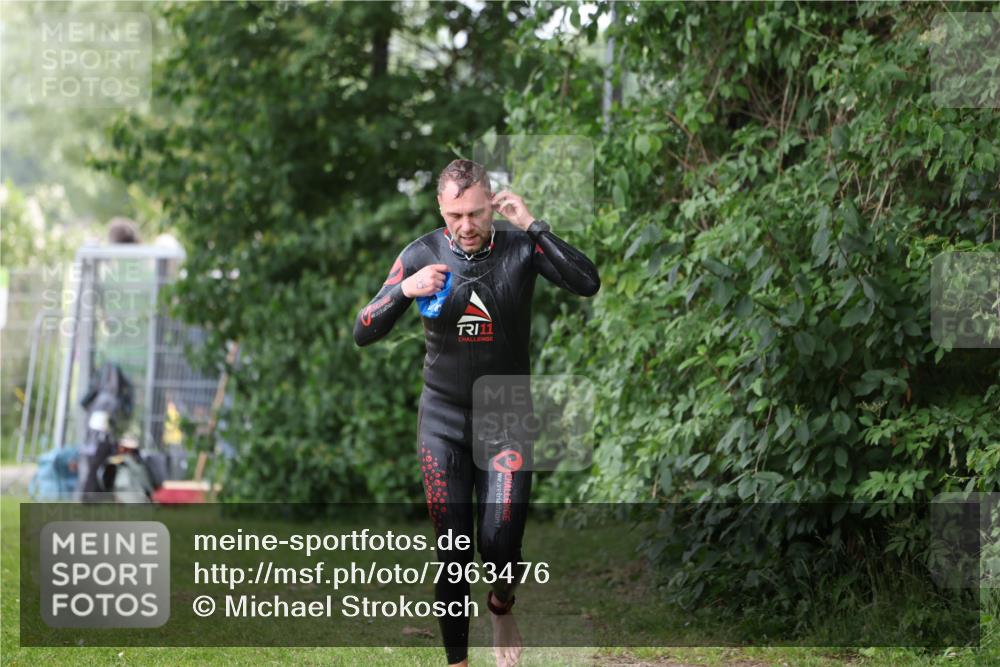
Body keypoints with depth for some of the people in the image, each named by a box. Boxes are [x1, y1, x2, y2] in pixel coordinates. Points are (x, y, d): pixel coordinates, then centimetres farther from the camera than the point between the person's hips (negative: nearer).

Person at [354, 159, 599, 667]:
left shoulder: (520, 248, -9)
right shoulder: (422, 254, -7)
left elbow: (588, 285, -24)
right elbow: (363, 334, -8)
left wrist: (532, 226, -28)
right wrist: (403, 290, -27)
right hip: (444, 418, 1)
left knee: (499, 543, -11)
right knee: (452, 550, -1)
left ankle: (502, 606, 23)